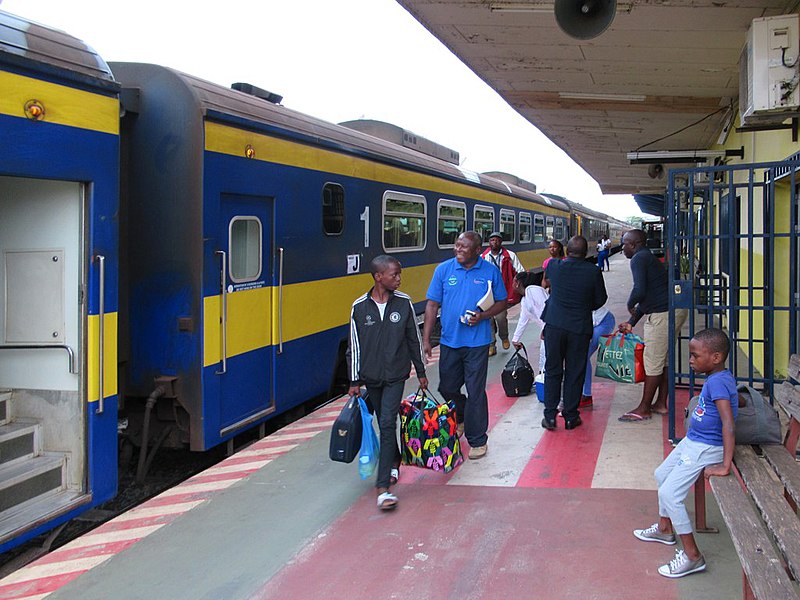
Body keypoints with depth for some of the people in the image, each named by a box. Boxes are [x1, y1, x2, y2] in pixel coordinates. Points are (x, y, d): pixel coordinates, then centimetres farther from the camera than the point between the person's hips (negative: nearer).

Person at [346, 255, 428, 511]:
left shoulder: (404, 303, -5)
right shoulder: (360, 307, -6)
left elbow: (414, 339, 5)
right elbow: (354, 346, 0)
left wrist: (421, 372, 10)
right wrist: (354, 381, 1)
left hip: (395, 375, -2)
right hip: (371, 376, 2)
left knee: (388, 424, -11)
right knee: (384, 424, 14)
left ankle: (383, 487, -14)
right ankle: (394, 463, 40)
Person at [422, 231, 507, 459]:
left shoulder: (490, 272, -3)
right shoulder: (443, 270, -1)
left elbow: (501, 302, 6)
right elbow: (432, 305, 1)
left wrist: (483, 315, -14)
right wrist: (426, 339, -5)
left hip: (477, 342, -3)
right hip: (449, 341, 3)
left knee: (475, 392, 0)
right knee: (447, 388, 13)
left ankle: (477, 440, 12)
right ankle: (462, 419, 42)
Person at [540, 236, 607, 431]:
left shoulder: (554, 266, -6)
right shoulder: (593, 272, -9)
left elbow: (546, 276, 19)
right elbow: (600, 299, 3)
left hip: (554, 325, 1)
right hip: (580, 327, -1)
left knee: (552, 371, 10)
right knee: (575, 373, 8)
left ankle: (550, 416, 8)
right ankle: (570, 417, 13)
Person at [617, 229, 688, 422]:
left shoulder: (639, 259, -10)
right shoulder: (648, 258, 22)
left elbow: (640, 291, -24)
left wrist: (630, 305, -3)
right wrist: (631, 323, 25)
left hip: (663, 314, -10)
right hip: (677, 310, 10)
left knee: (653, 362, -3)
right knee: (664, 359, 17)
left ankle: (643, 409, 3)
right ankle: (661, 404, 25)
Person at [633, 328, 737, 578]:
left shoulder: (717, 382, -26)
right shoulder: (718, 378, 3)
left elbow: (728, 422, -33)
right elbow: (739, 400, 20)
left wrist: (726, 466, -34)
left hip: (705, 448, -11)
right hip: (692, 442, 11)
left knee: (669, 492, -14)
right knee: (662, 474, 26)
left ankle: (692, 556, -6)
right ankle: (665, 528, 45)